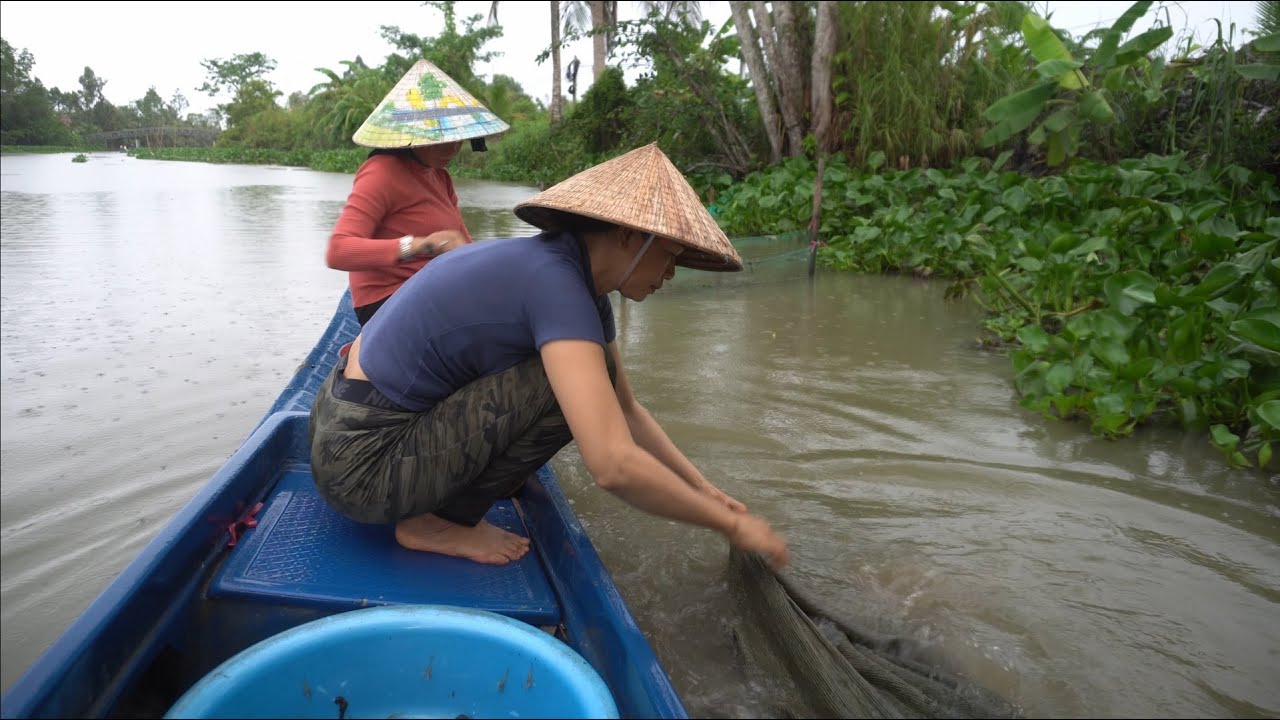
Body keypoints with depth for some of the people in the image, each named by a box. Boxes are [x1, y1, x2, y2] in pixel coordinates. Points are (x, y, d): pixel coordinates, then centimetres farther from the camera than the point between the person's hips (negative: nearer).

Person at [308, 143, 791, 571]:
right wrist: (729, 525, -18)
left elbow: (626, 411, 13)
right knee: (578, 379, -18)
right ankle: (438, 523, -4)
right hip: (363, 464, -9)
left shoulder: (578, 279, 5)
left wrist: (706, 492, 10)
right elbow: (614, 465, -32)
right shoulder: (556, 283, -23)